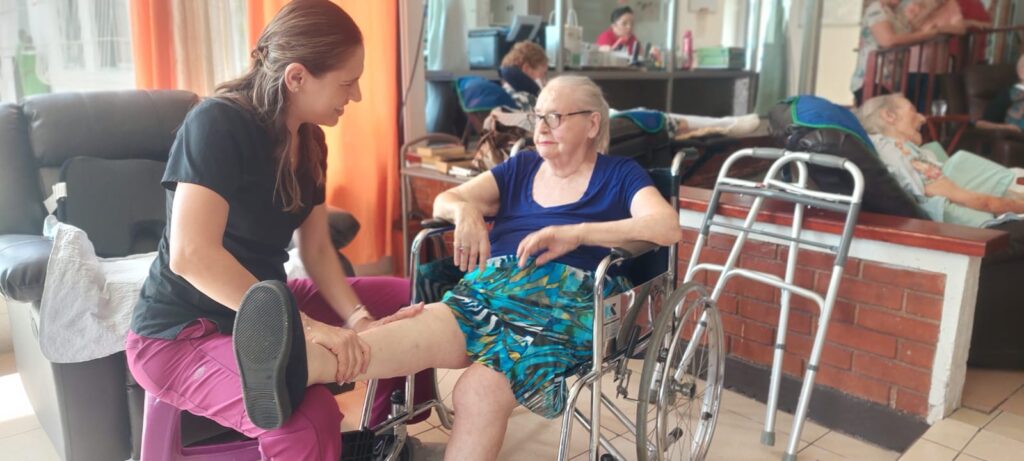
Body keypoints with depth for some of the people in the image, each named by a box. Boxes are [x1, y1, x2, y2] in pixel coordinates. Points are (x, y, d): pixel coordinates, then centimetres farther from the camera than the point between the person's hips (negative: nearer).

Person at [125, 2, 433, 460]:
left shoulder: (309, 140, 2)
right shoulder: (218, 123, -22)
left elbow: (317, 250, 3)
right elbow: (191, 255, -33)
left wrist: (357, 317, -13)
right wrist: (303, 325, -33)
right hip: (183, 332, -8)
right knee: (310, 420, -36)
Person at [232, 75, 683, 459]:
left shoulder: (619, 175, 13)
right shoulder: (521, 167, 24)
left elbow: (667, 226, -7)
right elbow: (443, 201, 15)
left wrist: (575, 233, -17)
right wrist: (465, 210, -11)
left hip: (564, 301, -2)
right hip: (488, 290, 2)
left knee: (479, 389, -32)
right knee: (421, 328, -32)